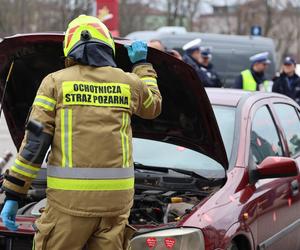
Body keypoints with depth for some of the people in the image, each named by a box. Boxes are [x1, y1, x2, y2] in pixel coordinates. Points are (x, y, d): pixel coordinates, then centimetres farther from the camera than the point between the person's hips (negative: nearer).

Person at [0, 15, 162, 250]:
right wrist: (141, 65, 44)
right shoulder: (128, 82, 10)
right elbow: (153, 106, 34)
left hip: (70, 196, -3)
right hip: (116, 195, 3)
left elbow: (34, 142, -3)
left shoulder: (55, 82, 3)